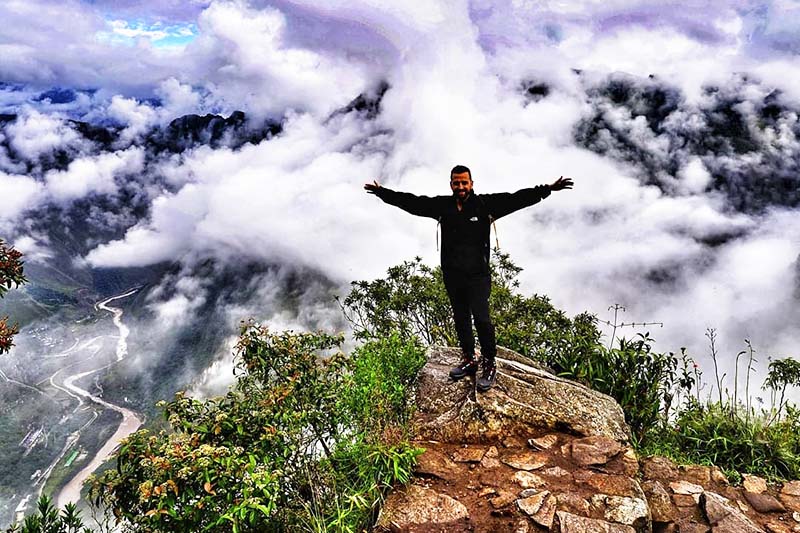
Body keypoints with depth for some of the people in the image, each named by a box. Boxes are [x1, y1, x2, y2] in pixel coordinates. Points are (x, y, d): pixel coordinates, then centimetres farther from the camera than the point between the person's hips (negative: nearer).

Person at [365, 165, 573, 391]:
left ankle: (489, 364, 6)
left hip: (478, 274, -4)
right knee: (460, 318, 14)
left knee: (481, 318, -10)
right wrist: (383, 192, 7)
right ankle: (469, 360, 30)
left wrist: (547, 189, -20)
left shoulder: (485, 204, -5)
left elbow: (517, 198, -11)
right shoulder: (442, 205, 3)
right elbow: (410, 202, 7)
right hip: (452, 275, 4)